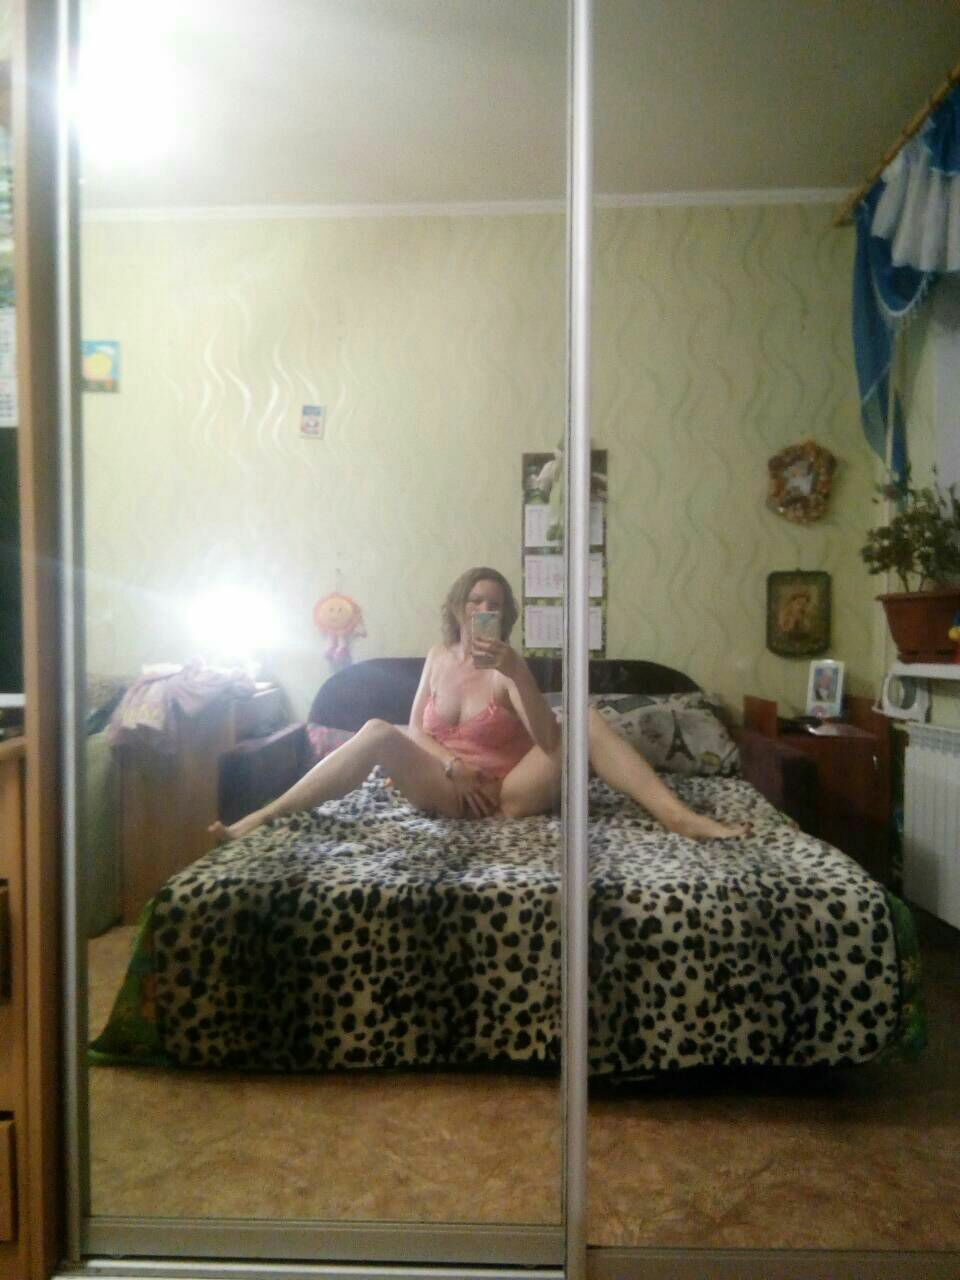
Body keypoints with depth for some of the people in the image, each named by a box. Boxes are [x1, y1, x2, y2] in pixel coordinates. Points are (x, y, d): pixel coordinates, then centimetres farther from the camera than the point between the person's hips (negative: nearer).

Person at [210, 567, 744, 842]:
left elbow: (550, 742, -17)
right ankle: (264, 817, -24)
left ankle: (680, 817, -33)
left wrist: (517, 672, -28)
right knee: (379, 731, -24)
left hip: (514, 792, -2)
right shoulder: (439, 657, 10)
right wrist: (454, 767, -12)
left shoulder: (510, 666, -3)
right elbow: (416, 729, 7)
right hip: (451, 791, 2)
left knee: (588, 719, -24)